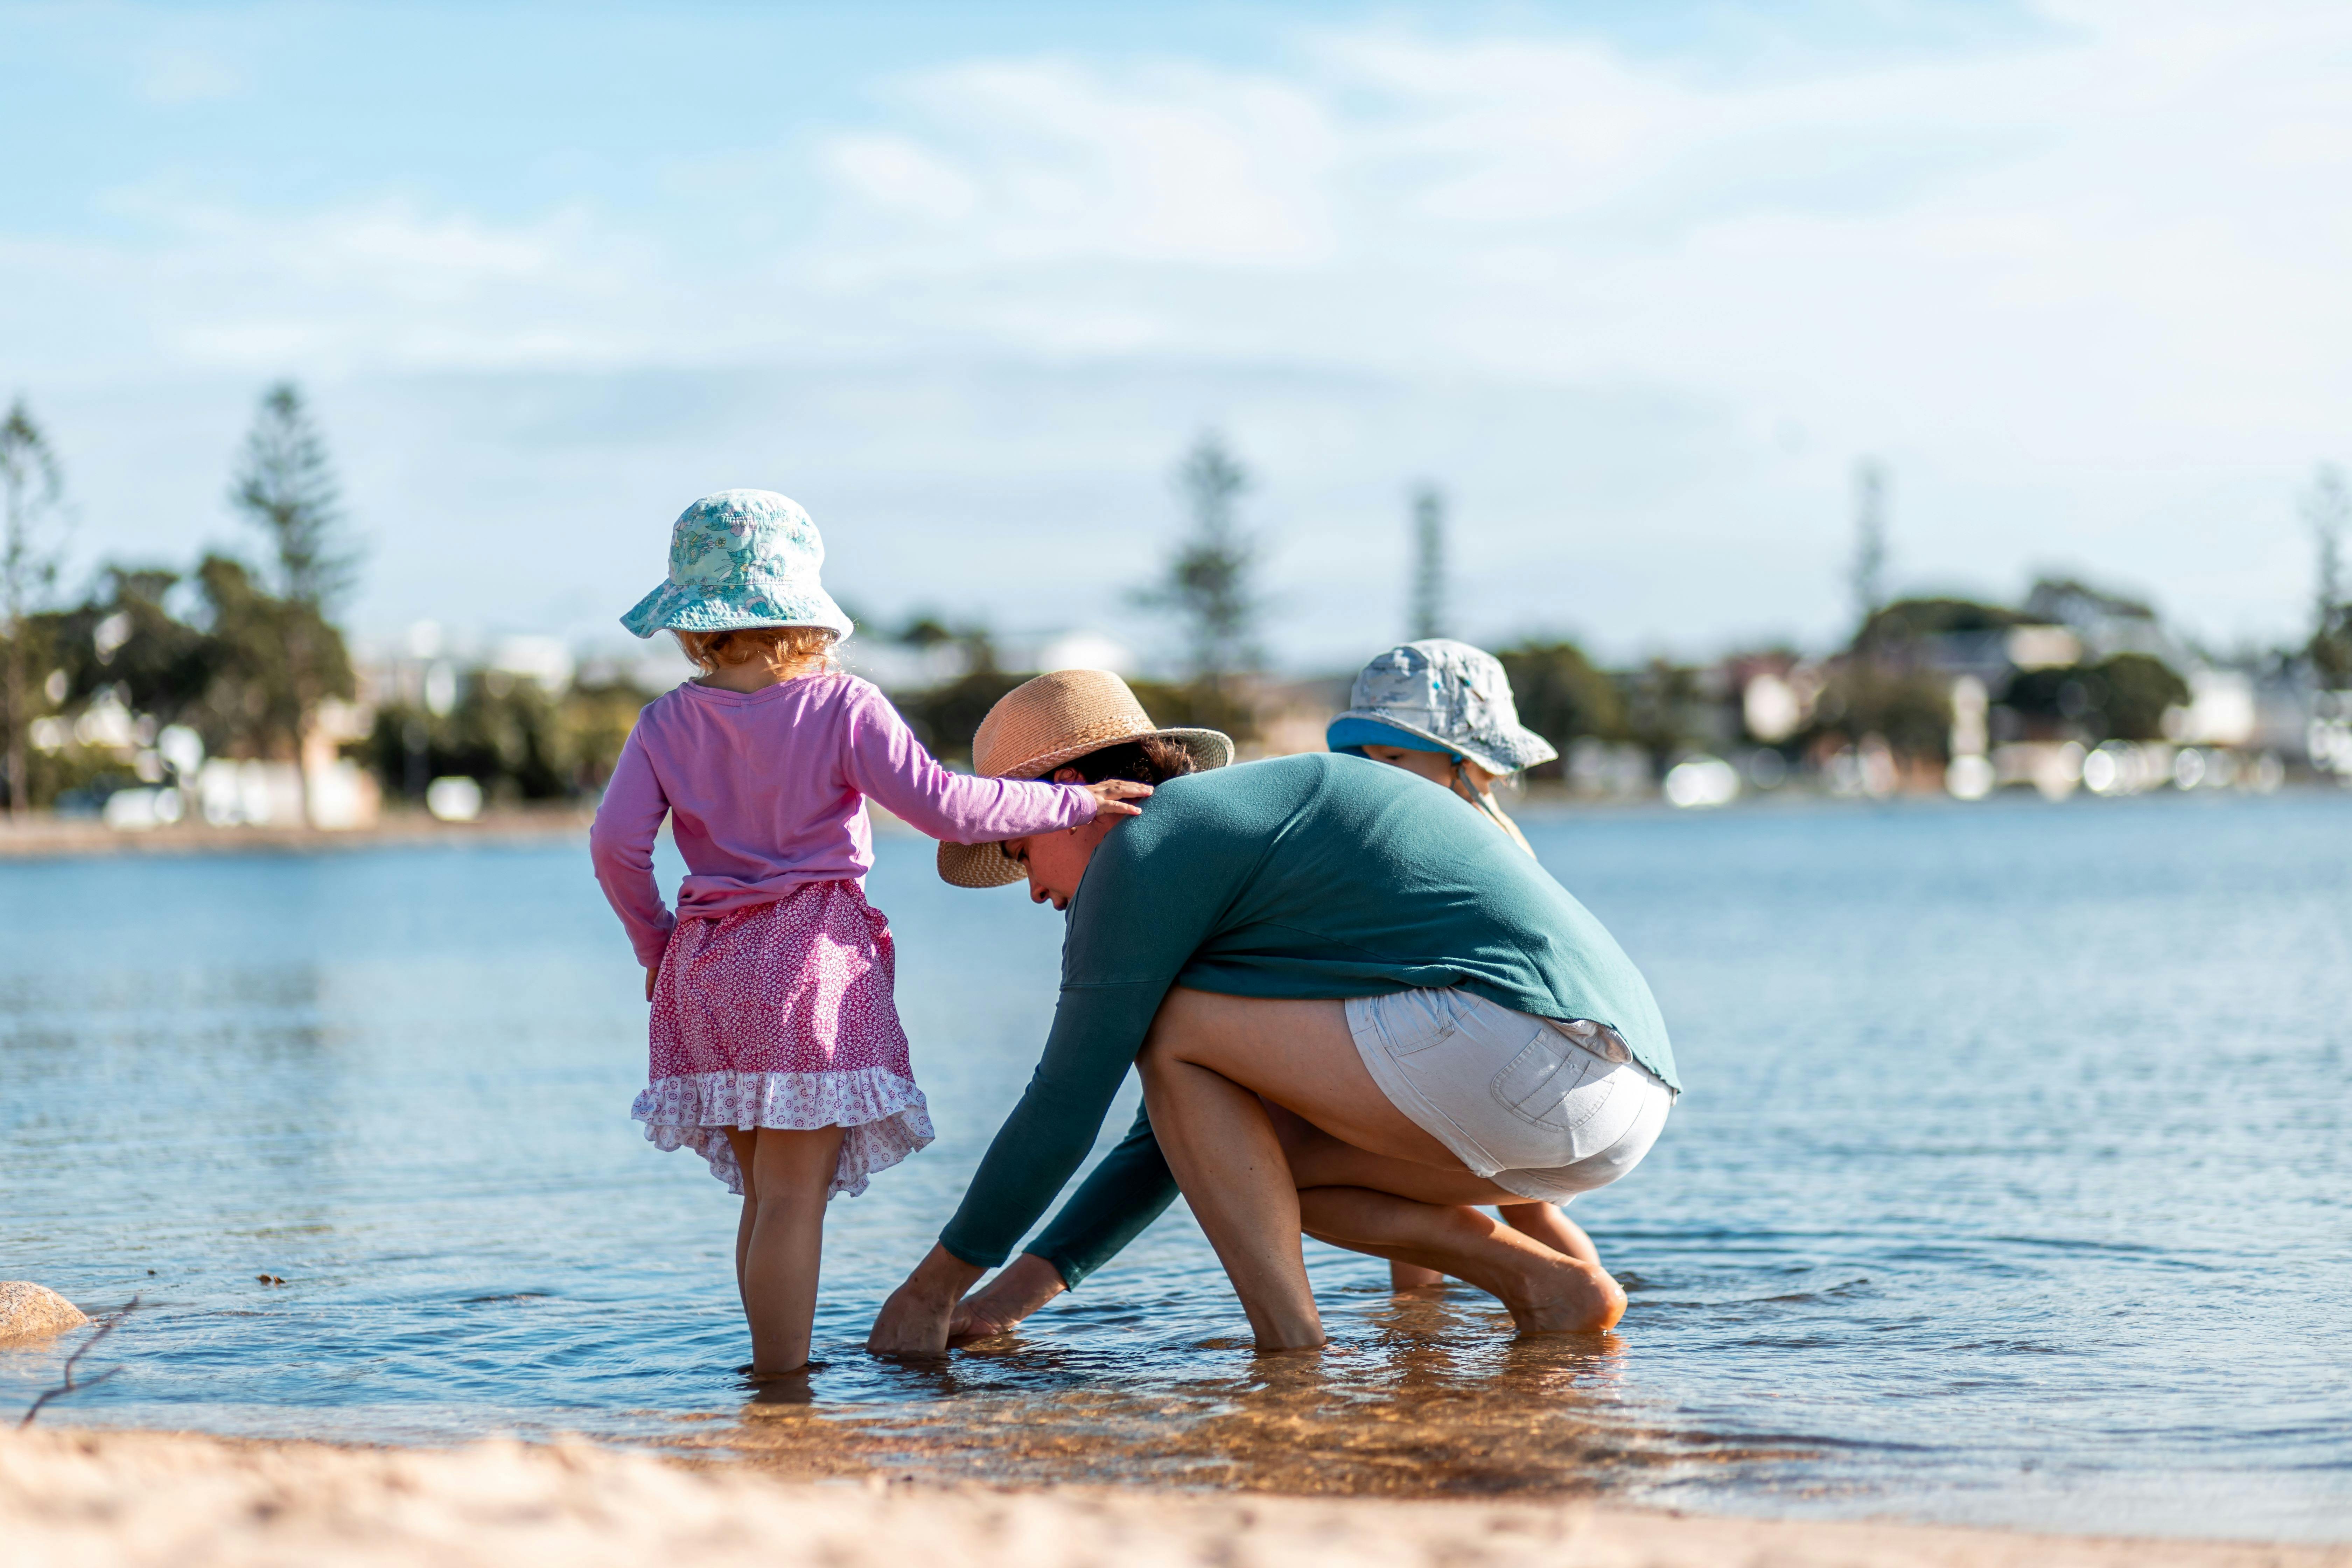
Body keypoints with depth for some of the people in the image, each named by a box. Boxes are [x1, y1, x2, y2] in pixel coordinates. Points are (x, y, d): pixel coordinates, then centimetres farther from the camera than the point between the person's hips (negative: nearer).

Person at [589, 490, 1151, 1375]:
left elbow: (616, 843, -3)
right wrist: (1069, 803, -1)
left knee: (763, 1194, 15)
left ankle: (769, 1389, 20)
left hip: (707, 970, 5)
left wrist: (655, 945, 12)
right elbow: (940, 806, -11)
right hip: (815, 960, -4)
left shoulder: (667, 726, 5)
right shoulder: (842, 709, -5)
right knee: (795, 1199, -5)